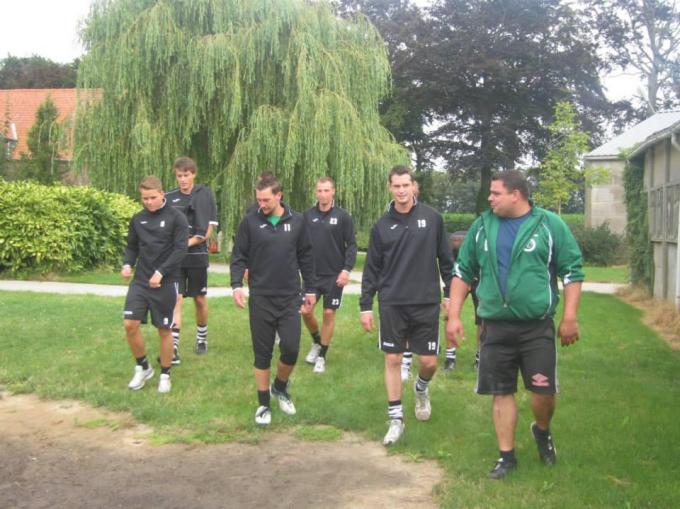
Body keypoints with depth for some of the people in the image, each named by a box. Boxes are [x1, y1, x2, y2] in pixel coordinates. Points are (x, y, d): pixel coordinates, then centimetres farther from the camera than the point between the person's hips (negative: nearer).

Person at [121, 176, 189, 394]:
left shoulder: (176, 218, -6)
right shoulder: (137, 219, 7)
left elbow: (180, 249, -12)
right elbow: (132, 247, 15)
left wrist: (160, 273, -19)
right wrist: (127, 264, -5)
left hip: (165, 283, -3)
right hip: (140, 281, 4)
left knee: (164, 329, 5)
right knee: (130, 324, -5)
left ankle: (165, 374, 22)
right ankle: (142, 367, 17)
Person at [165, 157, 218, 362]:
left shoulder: (205, 194, -2)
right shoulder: (169, 198, 1)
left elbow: (207, 231, -5)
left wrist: (187, 243, -15)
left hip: (197, 256, 0)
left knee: (200, 299, 12)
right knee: (175, 300, -7)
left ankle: (202, 338, 33)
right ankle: (173, 349, -8)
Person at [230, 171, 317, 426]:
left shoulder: (297, 221, 2)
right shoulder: (250, 222, -3)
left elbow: (306, 257, 9)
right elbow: (239, 257, 0)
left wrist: (310, 290, 10)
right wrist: (237, 285, -15)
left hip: (290, 298, 1)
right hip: (260, 299, -1)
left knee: (291, 349, -3)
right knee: (262, 354, 5)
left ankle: (280, 387, 27)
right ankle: (263, 404, 20)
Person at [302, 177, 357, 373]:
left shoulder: (343, 216, -6)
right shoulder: (308, 215, 2)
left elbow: (351, 245, -5)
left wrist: (347, 269, -16)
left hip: (334, 275, -2)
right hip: (312, 273, 2)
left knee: (329, 313, 2)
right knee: (306, 311, 1)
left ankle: (322, 356, 15)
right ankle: (316, 342, 29)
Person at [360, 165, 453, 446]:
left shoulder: (432, 218, -1)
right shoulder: (382, 225, 2)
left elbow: (445, 259, 5)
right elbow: (372, 269, 5)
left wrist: (451, 292, 4)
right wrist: (365, 305, 3)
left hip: (426, 302, -1)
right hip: (392, 304, 1)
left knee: (429, 361, 2)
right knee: (392, 360, 4)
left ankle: (421, 389, 37)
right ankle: (396, 419, 16)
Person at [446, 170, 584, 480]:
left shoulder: (549, 225, -3)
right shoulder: (482, 226, 6)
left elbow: (572, 272, -1)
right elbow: (463, 272, 11)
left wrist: (569, 318, -6)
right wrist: (453, 315, 5)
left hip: (537, 327, -2)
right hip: (495, 327, 3)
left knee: (544, 391, -2)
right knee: (501, 392, 7)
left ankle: (542, 431, 30)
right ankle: (507, 456, 21)